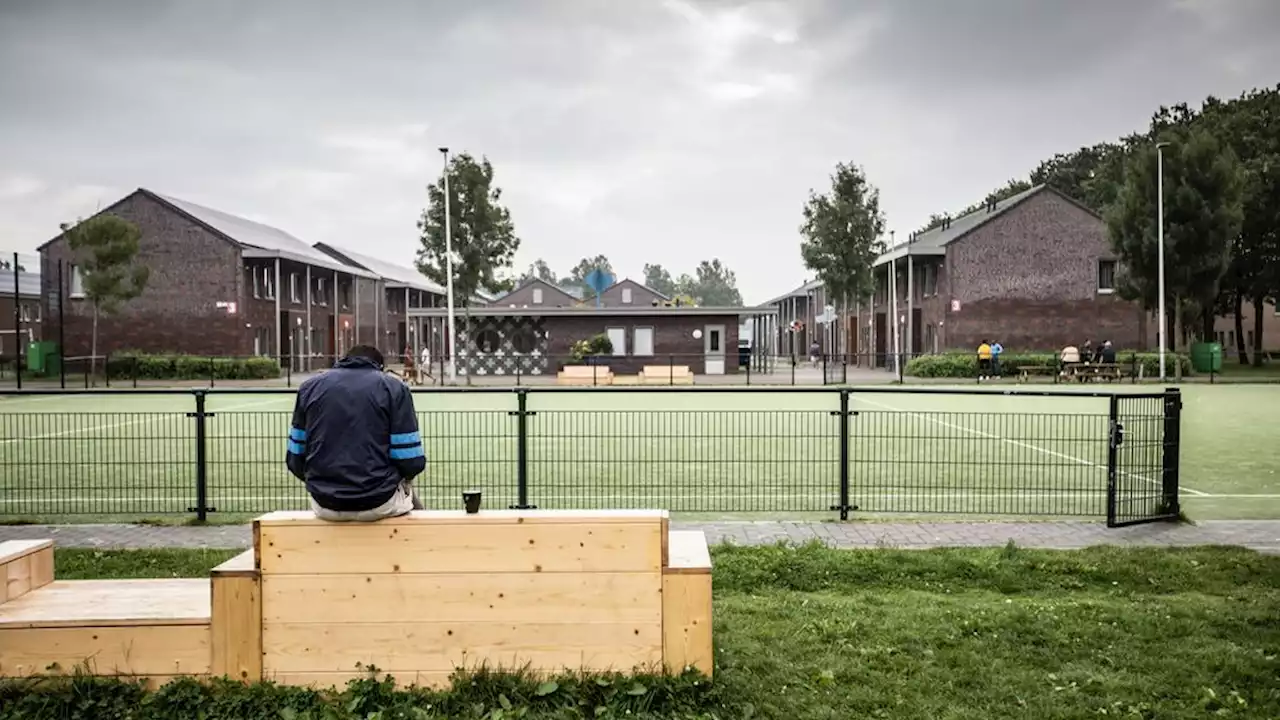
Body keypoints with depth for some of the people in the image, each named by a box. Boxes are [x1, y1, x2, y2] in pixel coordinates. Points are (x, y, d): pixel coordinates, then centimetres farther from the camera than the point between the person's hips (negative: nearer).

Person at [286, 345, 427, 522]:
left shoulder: (310, 387, 8)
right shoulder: (394, 389, -1)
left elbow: (295, 459, 5)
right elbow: (411, 462, -7)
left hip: (325, 504, 3)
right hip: (380, 503, -3)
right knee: (405, 487, 34)